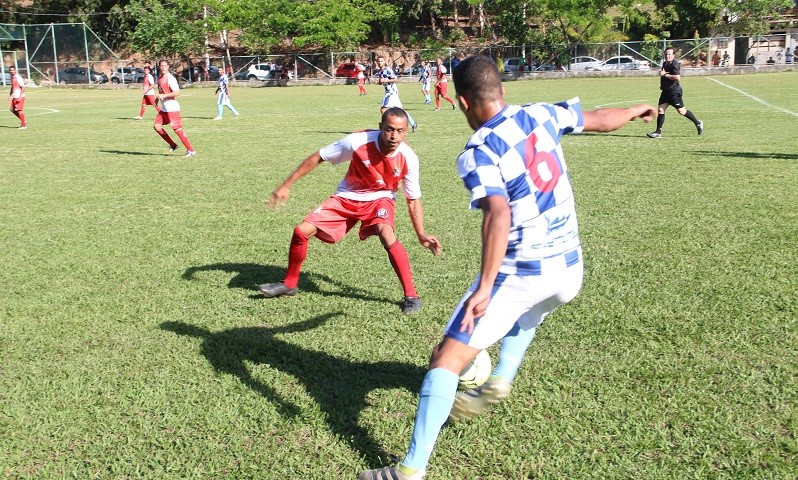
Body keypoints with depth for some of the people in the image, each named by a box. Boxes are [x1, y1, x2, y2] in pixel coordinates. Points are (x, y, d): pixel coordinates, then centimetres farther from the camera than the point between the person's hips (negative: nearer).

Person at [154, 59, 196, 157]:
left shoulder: (170, 78, -14)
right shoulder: (160, 77, 13)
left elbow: (177, 93, -22)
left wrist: (163, 95, -25)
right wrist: (158, 98, 18)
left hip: (172, 108, -9)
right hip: (164, 108, 9)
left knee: (177, 129, -11)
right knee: (157, 126, 5)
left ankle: (191, 150, -7)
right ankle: (173, 145, 16)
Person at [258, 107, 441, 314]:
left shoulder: (408, 158, -23)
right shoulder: (358, 142, -26)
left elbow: (413, 201, -10)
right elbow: (317, 158, -13)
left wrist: (421, 234, -21)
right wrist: (286, 185, -11)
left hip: (379, 199, -2)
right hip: (347, 197, 2)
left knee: (386, 234, -35)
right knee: (302, 231, -7)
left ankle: (411, 295, -20)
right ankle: (289, 284, 19)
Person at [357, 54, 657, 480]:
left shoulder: (478, 153, -14)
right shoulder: (541, 115, 4)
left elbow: (499, 215, -29)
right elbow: (602, 120, 20)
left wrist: (484, 288, -31)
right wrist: (636, 111, 40)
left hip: (520, 275, -7)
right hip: (570, 270, 7)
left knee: (448, 358, -5)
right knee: (529, 307, 41)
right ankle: (499, 381, 41)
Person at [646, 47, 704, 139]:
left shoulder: (675, 64, -15)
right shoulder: (665, 64, 13)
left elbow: (677, 77, -28)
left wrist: (665, 74, -22)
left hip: (674, 91, -8)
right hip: (665, 91, 9)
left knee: (681, 111, 0)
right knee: (660, 110, 1)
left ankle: (698, 123, 17)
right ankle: (658, 132, 3)